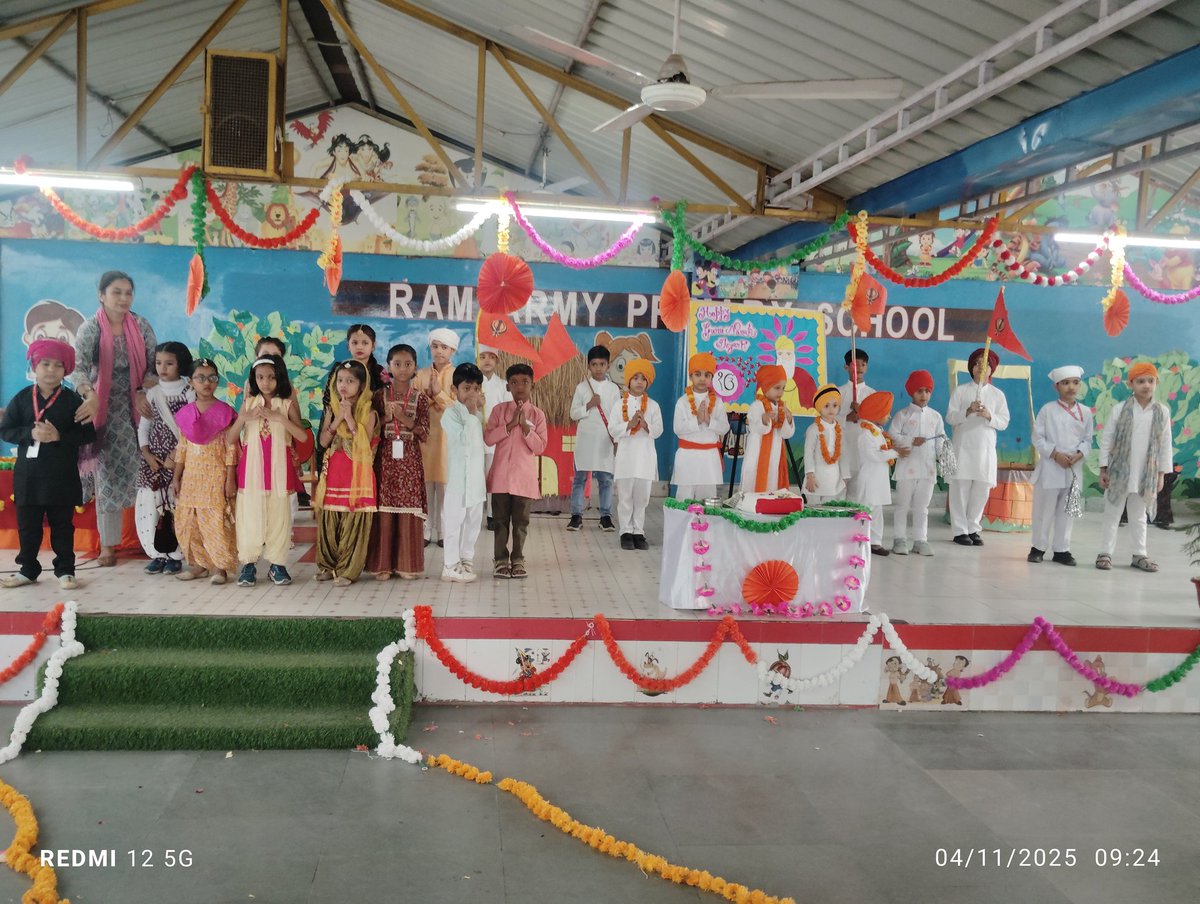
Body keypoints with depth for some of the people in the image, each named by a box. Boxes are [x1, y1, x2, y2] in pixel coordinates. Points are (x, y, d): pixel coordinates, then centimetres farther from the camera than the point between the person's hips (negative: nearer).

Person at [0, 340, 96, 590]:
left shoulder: (72, 401, -2)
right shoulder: (21, 399, 3)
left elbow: (88, 434, -6)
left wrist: (59, 435, -20)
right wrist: (31, 433, -17)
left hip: (62, 477, -2)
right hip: (28, 475, 2)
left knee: (62, 525, 7)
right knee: (27, 525, 11)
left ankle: (65, 570, 16)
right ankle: (27, 569, 23)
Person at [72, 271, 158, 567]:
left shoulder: (141, 326, 2)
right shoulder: (90, 328, -7)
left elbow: (154, 365, 3)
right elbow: (81, 366, -21)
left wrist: (143, 394, -13)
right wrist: (91, 396, -39)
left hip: (137, 408, 2)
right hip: (104, 409, -2)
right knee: (108, 476, 1)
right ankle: (108, 545, 8)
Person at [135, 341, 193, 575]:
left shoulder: (188, 392, -2)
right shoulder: (152, 393, 11)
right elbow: (143, 427, 12)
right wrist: (147, 454, -1)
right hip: (154, 458, 4)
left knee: (177, 505, -6)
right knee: (149, 504, 0)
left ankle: (175, 555, 4)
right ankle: (158, 554, 11)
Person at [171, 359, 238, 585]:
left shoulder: (224, 412, -5)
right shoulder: (186, 413, 7)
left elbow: (231, 448, -6)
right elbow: (182, 447, 12)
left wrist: (230, 479, -10)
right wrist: (176, 477, 10)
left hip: (216, 475, -5)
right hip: (191, 475, 5)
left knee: (216, 519, -6)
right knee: (188, 520, 7)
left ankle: (219, 566, 3)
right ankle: (197, 563, 19)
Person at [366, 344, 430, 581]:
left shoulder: (420, 399, 6)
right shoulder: (380, 396, 6)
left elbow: (424, 434, -1)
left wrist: (405, 418, -14)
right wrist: (386, 416, -12)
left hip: (409, 460, 0)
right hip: (385, 458, 0)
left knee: (408, 512, -1)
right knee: (383, 510, -1)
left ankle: (407, 563, 8)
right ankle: (382, 563, 6)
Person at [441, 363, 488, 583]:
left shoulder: (478, 414, 13)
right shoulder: (451, 413, -11)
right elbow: (463, 438, -24)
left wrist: (487, 472, 16)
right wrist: (472, 414, -20)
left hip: (477, 476, 8)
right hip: (459, 476, -8)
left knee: (473, 521, 13)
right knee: (454, 521, -2)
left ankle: (466, 558, 24)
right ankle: (451, 565, 4)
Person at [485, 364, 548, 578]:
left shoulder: (537, 414, 1)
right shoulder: (499, 410, 3)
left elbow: (540, 447, -4)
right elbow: (488, 438, -6)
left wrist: (525, 426, -14)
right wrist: (510, 425, -13)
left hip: (525, 476, 0)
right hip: (501, 475, 0)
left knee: (521, 521, 6)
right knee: (501, 520, 5)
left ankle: (518, 560, 16)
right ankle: (500, 560, 14)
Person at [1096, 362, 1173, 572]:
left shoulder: (1162, 412, 0)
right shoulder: (1119, 409, -6)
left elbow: (1165, 444, 5)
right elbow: (1106, 439, -3)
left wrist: (1161, 474, 5)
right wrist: (1103, 469, -4)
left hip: (1146, 475, 2)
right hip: (1119, 473, -2)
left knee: (1139, 516, 13)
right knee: (1112, 514, 5)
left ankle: (1139, 555, 21)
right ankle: (1105, 553, 11)